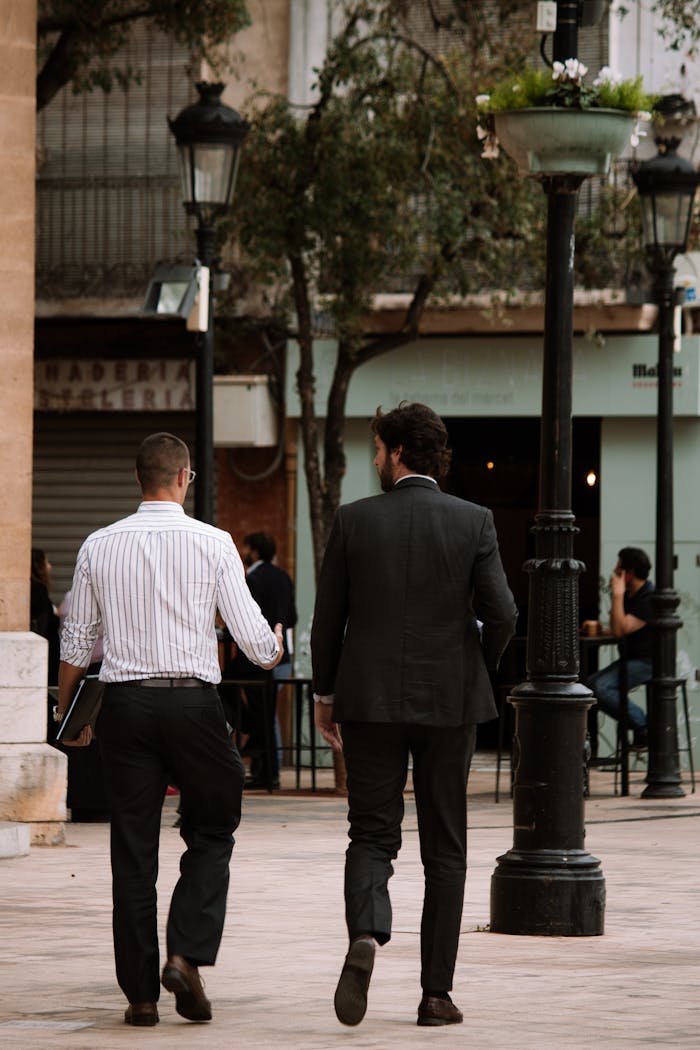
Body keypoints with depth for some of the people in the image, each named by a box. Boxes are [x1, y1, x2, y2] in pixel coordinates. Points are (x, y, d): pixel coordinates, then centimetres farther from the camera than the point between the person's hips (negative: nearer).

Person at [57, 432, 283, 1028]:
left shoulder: (99, 547, 3)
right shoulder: (213, 544, -4)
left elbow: (77, 643, 10)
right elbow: (254, 639, -3)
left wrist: (67, 715, 26)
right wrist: (275, 650, 21)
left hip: (125, 703, 2)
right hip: (193, 701, -2)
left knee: (134, 850, 6)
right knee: (212, 833, 13)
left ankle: (141, 992, 8)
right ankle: (187, 955, -5)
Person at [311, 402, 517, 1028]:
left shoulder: (355, 521, -2)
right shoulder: (473, 522, -3)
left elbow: (328, 616, 1)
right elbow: (501, 614, -8)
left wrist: (324, 693, 13)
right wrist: (478, 673, 12)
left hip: (369, 697, 0)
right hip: (450, 700, 0)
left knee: (373, 835, 5)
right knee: (445, 848, 8)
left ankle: (366, 935, -25)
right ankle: (436, 993, 8)